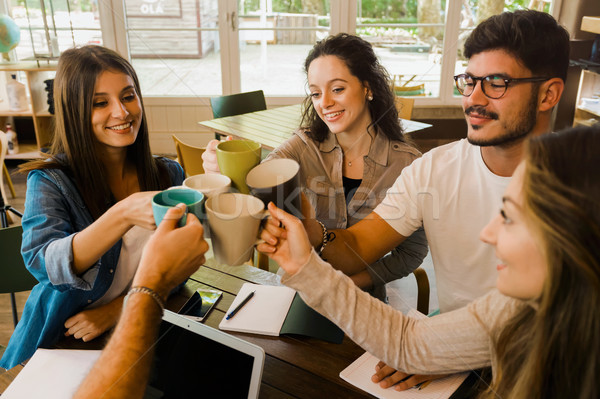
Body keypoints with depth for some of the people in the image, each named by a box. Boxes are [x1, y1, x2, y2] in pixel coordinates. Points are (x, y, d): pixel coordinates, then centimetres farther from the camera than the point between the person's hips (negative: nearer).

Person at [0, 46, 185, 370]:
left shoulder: (167, 174, 0)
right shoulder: (50, 181, -8)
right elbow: (42, 263, -24)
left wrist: (118, 308, -13)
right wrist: (124, 214, -39)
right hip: (61, 344, -2)